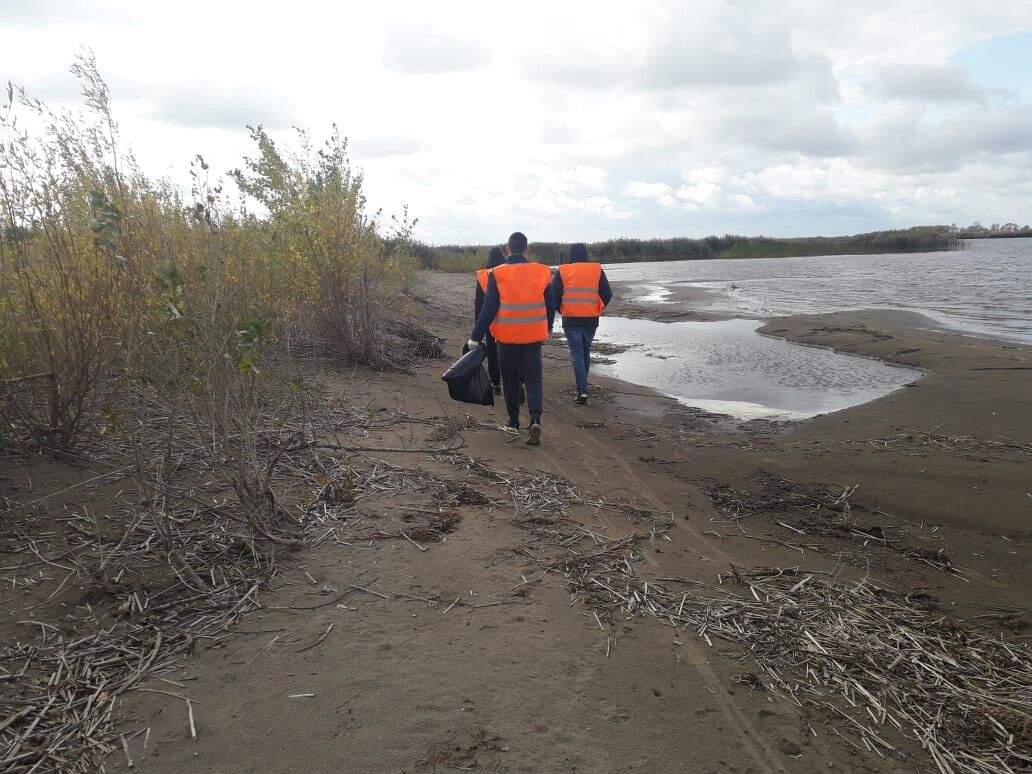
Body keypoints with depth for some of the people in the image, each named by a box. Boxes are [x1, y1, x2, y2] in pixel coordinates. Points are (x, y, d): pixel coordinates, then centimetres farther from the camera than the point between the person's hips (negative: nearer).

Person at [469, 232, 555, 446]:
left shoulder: (497, 274, -9)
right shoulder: (542, 272, -1)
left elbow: (488, 309, -9)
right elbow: (550, 306, 9)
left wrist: (475, 338, -2)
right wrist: (547, 329, 26)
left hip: (507, 338, -1)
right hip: (533, 336, 1)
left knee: (510, 380, 14)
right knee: (533, 379, 4)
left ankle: (513, 421, 25)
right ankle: (535, 420, -15)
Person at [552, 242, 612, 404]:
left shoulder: (563, 271, -2)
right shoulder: (597, 270, 2)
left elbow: (554, 294, -4)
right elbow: (607, 294, 0)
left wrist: (561, 309, 12)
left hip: (571, 319, -2)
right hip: (591, 319, 2)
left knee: (576, 354, 0)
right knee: (586, 352, 19)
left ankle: (582, 390, -11)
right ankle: (582, 385, 30)